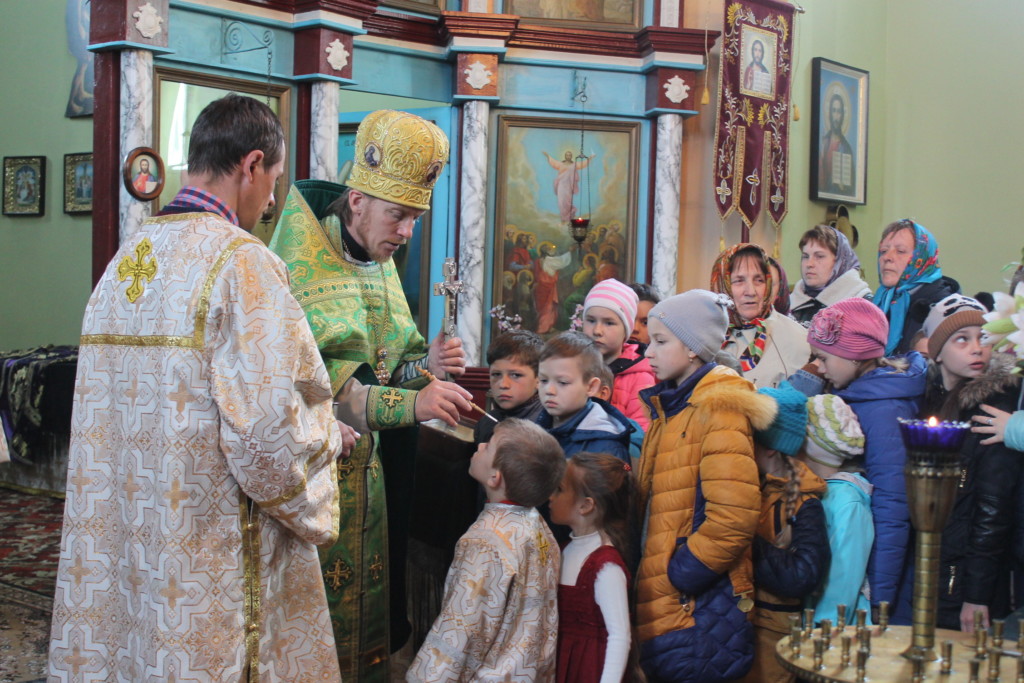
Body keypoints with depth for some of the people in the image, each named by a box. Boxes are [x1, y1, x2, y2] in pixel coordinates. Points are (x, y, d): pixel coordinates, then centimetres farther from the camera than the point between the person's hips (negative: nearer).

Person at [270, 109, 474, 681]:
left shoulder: (381, 267, 9)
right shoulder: (305, 268, -15)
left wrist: (426, 364, -7)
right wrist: (412, 403, -30)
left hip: (368, 471, 7)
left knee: (370, 607, 13)